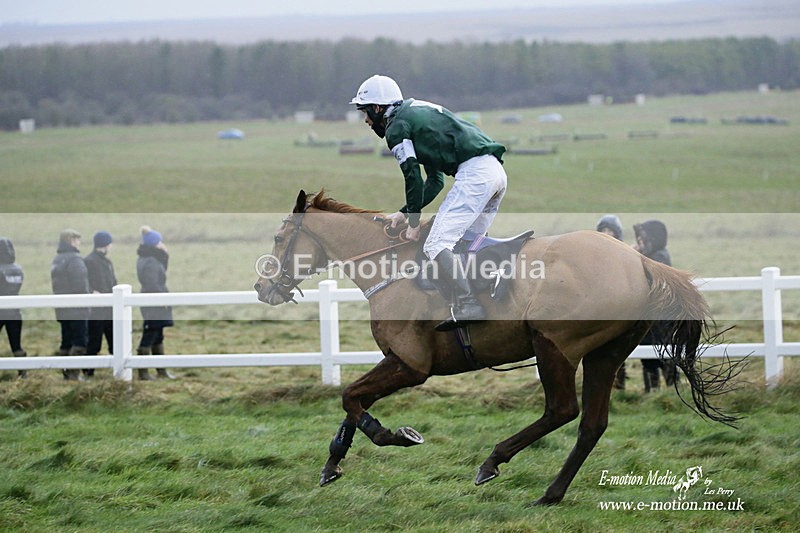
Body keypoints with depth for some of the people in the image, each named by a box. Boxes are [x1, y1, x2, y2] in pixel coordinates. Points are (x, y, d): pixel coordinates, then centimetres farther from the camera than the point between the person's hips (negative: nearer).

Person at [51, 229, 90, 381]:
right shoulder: (74, 258, -13)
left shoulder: (56, 259, 13)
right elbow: (80, 284, -17)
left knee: (66, 341, 11)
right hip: (78, 309, -8)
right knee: (80, 341, -5)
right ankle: (74, 373, -11)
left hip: (62, 310, 8)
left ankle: (66, 373, 12)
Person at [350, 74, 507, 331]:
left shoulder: (396, 128, 1)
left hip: (473, 172, -10)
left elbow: (413, 178, -4)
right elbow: (435, 181, 27)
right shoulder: (416, 114, 30)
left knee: (437, 244, -12)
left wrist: (413, 222, 7)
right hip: (497, 172, 10)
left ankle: (467, 306, -23)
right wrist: (404, 213, 23)